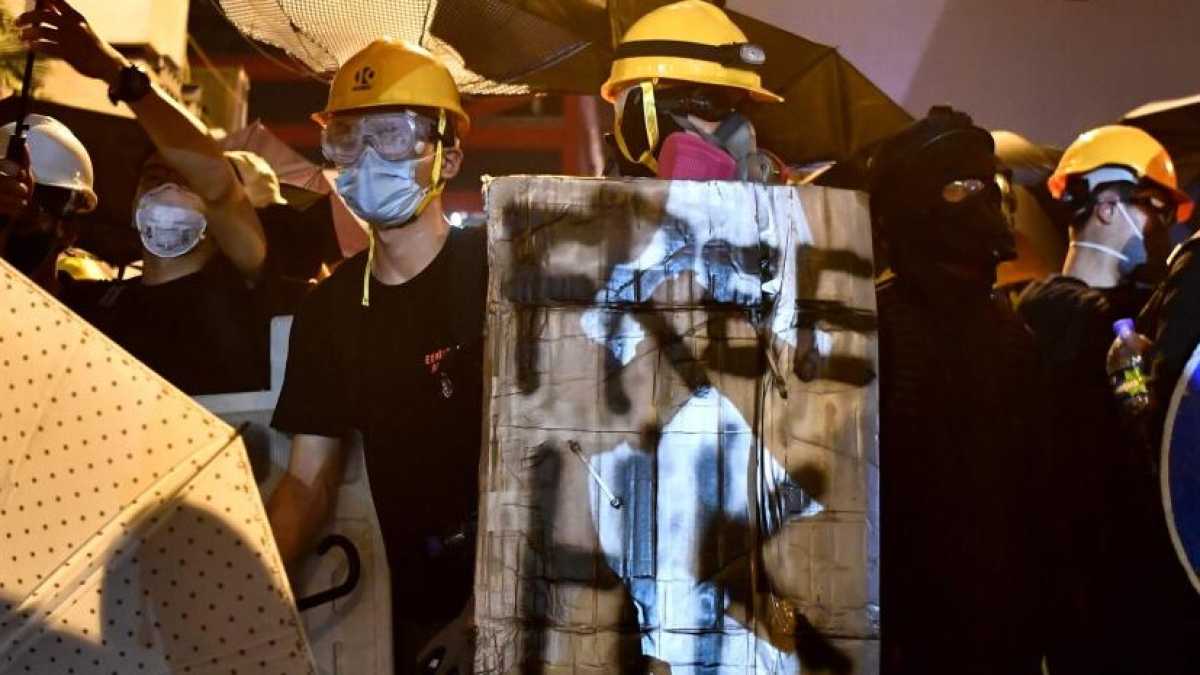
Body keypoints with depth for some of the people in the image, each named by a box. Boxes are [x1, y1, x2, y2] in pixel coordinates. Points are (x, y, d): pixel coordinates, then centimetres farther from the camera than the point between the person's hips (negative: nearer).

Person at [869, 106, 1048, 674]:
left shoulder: (1010, 331, 10)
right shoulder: (872, 324, -12)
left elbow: (1031, 487, 12)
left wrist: (1031, 616, 10)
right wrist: (882, 628, -17)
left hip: (1007, 624, 6)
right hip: (914, 626, -6)